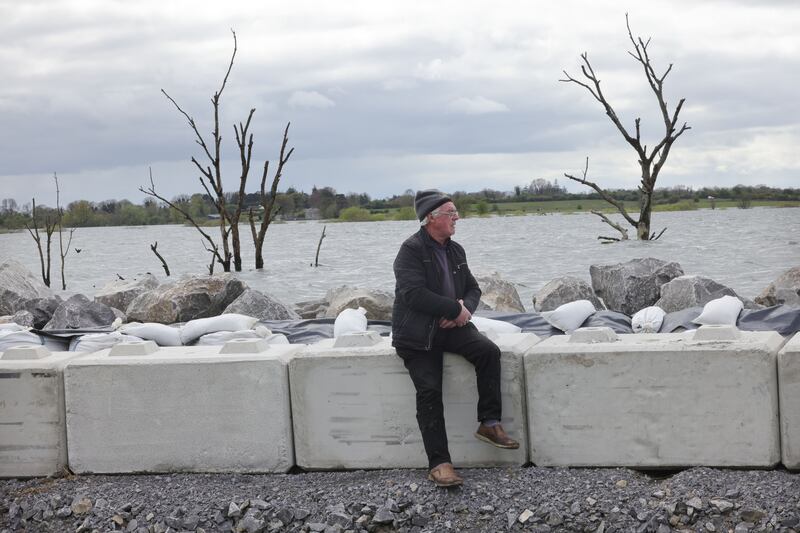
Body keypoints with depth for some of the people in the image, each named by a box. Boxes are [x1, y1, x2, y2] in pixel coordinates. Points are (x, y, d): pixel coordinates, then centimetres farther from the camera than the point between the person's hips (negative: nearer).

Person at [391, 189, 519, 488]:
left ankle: (490, 424, -12)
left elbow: (473, 289, 17)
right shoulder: (411, 250, -11)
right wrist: (456, 309, -18)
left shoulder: (455, 250, 12)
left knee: (488, 351, -20)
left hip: (451, 327, 6)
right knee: (429, 390, -18)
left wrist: (465, 308, -8)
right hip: (417, 334, -6)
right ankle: (439, 463, -17)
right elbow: (414, 294, -23)